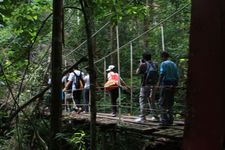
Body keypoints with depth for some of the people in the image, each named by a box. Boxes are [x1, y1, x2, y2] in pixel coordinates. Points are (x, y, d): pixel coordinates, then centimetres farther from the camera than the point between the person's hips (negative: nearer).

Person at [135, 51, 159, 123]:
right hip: (153, 85, 6)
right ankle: (155, 116, 20)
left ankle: (142, 117, -8)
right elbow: (157, 76, 10)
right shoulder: (154, 65, 8)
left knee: (142, 101, -2)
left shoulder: (143, 65, -8)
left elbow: (137, 72, 4)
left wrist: (140, 64, 11)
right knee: (152, 101, 17)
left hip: (145, 85, -6)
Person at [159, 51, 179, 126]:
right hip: (172, 85, 7)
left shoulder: (163, 64, -4)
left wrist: (159, 84, -16)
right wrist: (175, 85, 19)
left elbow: (162, 74, -16)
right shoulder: (174, 64, 15)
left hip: (165, 85, -7)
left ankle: (164, 120, -7)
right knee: (170, 103, 13)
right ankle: (170, 120, 15)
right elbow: (177, 76, 13)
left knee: (163, 103, -3)